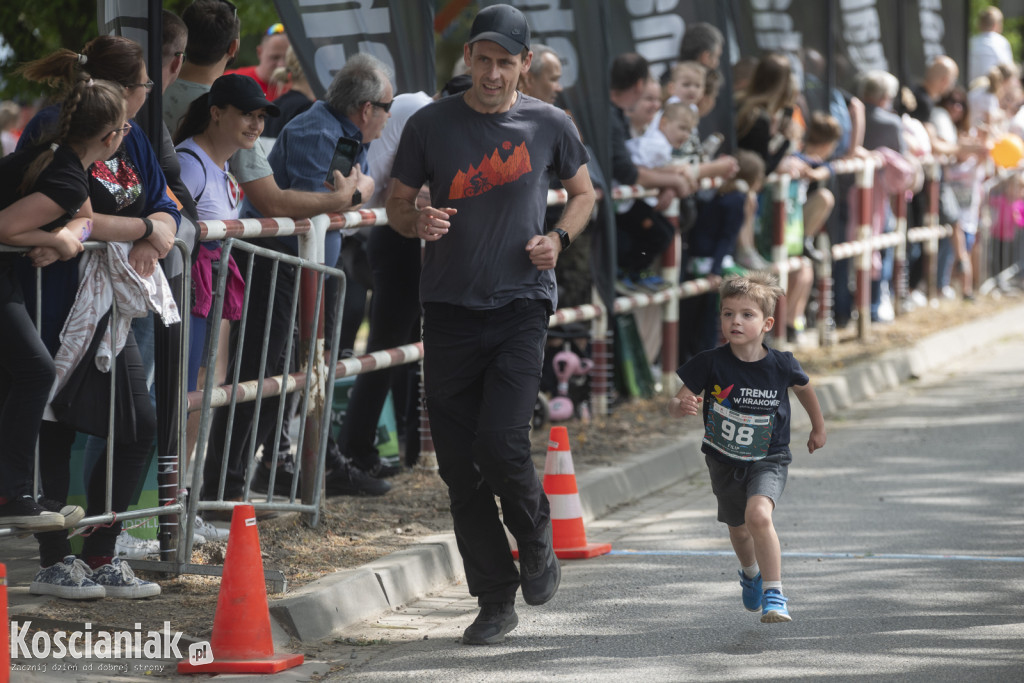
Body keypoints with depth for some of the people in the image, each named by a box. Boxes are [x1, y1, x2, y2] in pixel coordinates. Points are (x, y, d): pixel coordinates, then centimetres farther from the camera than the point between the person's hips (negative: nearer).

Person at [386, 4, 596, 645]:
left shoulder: (549, 125, 3)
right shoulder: (431, 125, 3)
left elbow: (583, 193, 18)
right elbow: (398, 205, 11)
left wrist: (559, 238, -3)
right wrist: (419, 221, -13)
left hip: (521, 304, -2)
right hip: (450, 309, 2)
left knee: (501, 445, -18)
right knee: (459, 465, 2)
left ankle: (537, 544, 13)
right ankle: (496, 600, 14)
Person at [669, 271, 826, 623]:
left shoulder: (782, 365, -16)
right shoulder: (711, 363, -18)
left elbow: (804, 387, 7)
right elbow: (675, 403, -16)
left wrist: (818, 428, 21)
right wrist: (683, 406, -40)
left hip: (769, 460, -2)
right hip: (725, 462, 3)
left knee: (758, 515, -29)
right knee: (738, 530, 21)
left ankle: (774, 594, -19)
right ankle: (750, 574, 55)